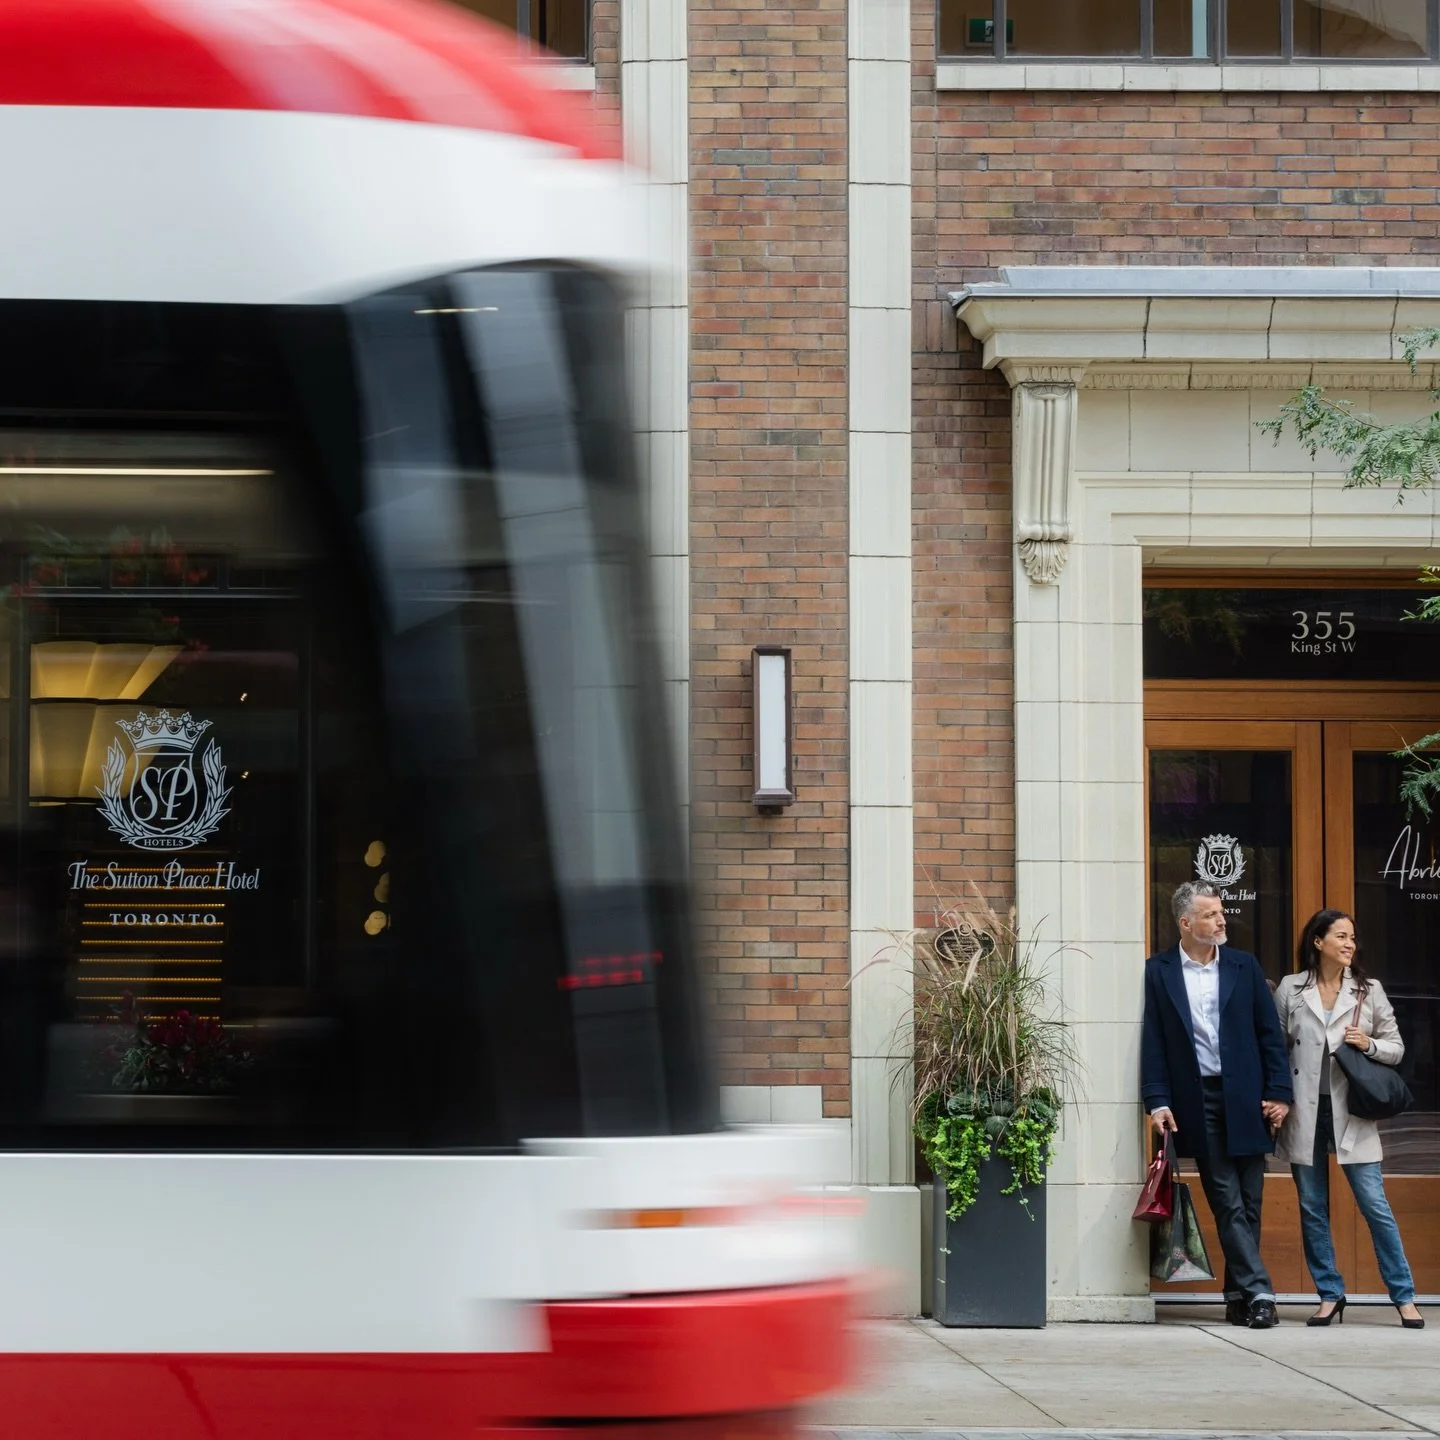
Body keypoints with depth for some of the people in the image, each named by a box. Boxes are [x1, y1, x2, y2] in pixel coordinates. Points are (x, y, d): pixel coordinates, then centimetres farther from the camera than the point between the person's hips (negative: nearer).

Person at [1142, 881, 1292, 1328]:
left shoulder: (1244, 966, 9)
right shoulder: (1159, 972, 3)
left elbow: (1270, 1033, 8)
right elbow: (1153, 1041, 2)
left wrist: (1279, 1092, 0)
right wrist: (1158, 1102, -7)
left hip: (1245, 1099, 2)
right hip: (1198, 1102, -2)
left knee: (1248, 1202, 4)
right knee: (1228, 1203, -5)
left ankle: (1238, 1295, 12)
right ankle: (1257, 1291, -9)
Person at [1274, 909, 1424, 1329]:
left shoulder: (1368, 991, 4)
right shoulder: (1291, 989, 3)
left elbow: (1396, 1048, 7)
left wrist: (1368, 1044, -12)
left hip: (1351, 1112, -1)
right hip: (1305, 1111, 1)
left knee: (1375, 1205, -4)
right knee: (1312, 1208, 5)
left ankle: (1404, 1297, 2)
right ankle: (1330, 1294, 15)